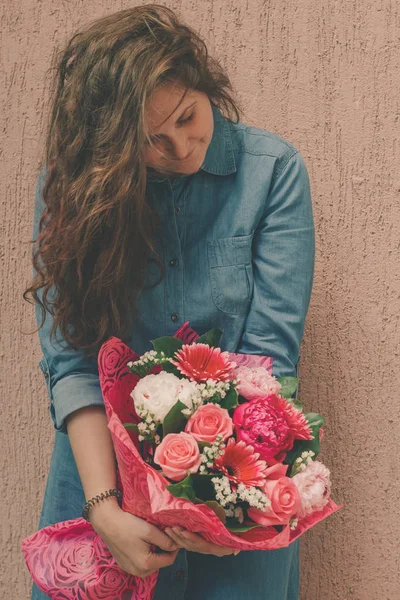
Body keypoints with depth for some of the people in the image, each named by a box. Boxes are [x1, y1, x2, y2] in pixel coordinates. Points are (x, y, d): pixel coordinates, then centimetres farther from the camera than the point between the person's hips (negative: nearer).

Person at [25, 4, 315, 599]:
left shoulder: (273, 169, -9)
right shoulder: (73, 185, -6)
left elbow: (271, 346, -12)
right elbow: (69, 360, -13)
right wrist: (105, 506, -23)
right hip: (103, 470, 1)